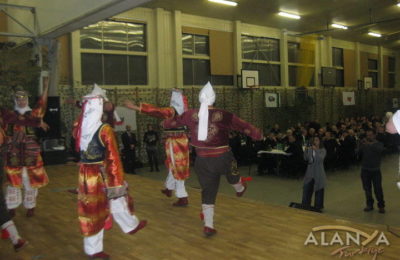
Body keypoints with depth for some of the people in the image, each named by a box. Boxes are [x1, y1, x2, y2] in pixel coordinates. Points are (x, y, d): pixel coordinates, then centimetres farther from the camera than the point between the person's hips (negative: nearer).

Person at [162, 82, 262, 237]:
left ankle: (208, 225, 11)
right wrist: (258, 134, 17)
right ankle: (240, 189, 63)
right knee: (232, 175, 31)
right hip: (222, 158, -1)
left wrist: (165, 123, 37)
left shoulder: (191, 115, -4)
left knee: (208, 191, 12)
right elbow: (243, 126, -1)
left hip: (202, 160, 2)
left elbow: (174, 121, 15)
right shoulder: (223, 115, -12)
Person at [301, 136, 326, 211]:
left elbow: (321, 158, -20)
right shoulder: (310, 149, 4)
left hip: (319, 172, -3)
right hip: (310, 172, 3)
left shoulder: (323, 150, -3)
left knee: (318, 189, 3)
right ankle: (306, 205, 18)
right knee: (307, 188, 5)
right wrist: (306, 150, -15)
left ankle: (318, 206, 14)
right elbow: (306, 158, -1)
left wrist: (316, 150, -28)